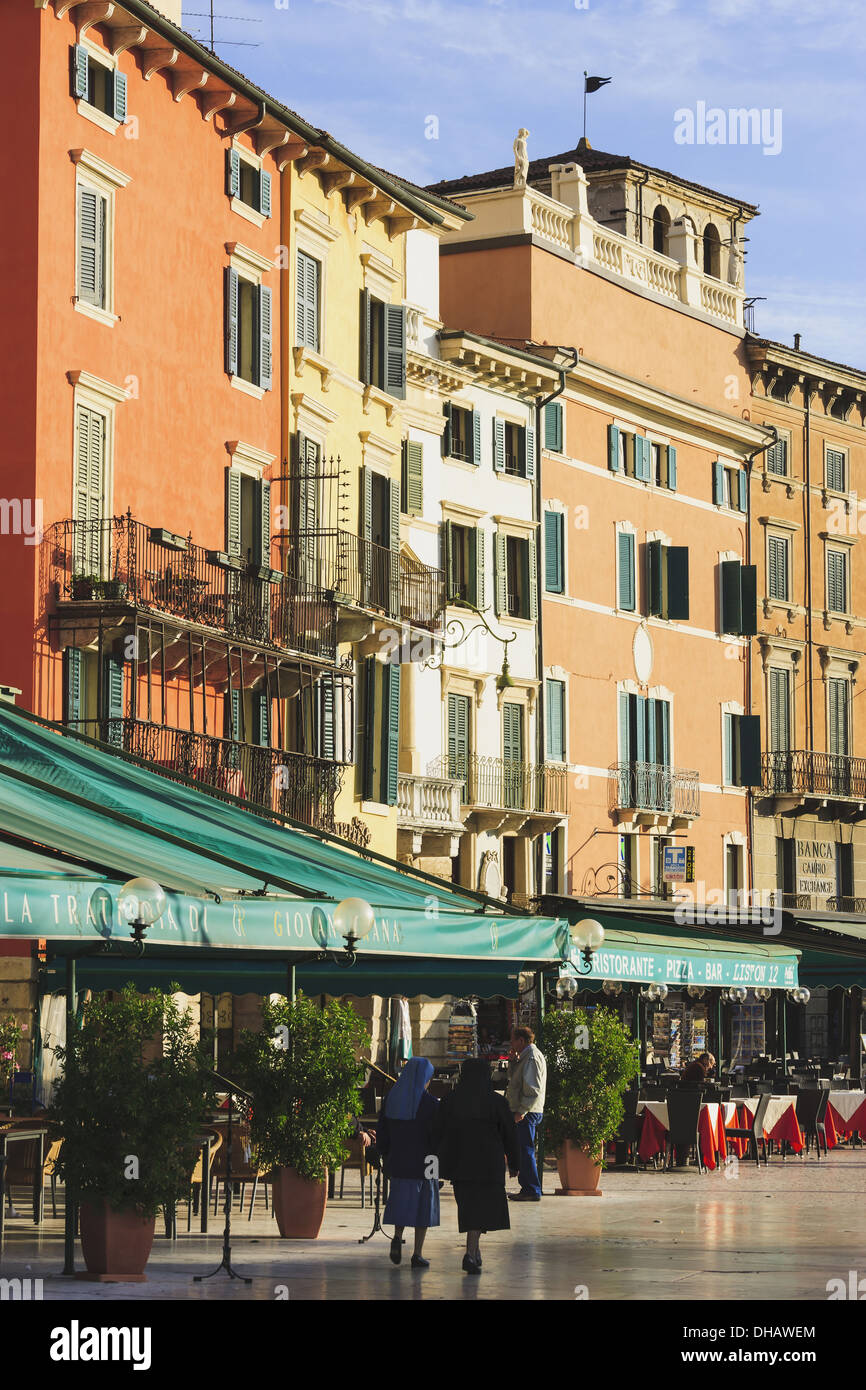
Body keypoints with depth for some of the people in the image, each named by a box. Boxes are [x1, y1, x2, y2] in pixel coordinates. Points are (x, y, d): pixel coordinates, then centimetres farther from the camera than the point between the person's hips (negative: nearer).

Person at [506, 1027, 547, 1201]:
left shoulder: (532, 1057, -14)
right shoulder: (526, 1056, 18)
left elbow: (534, 1089, -21)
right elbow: (513, 1079, 26)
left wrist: (521, 1111, -23)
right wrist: (513, 1061, 11)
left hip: (527, 1113, -11)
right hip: (524, 1112, 11)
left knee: (526, 1151, -9)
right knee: (523, 1151, 14)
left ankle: (533, 1191, -8)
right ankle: (527, 1188, 18)